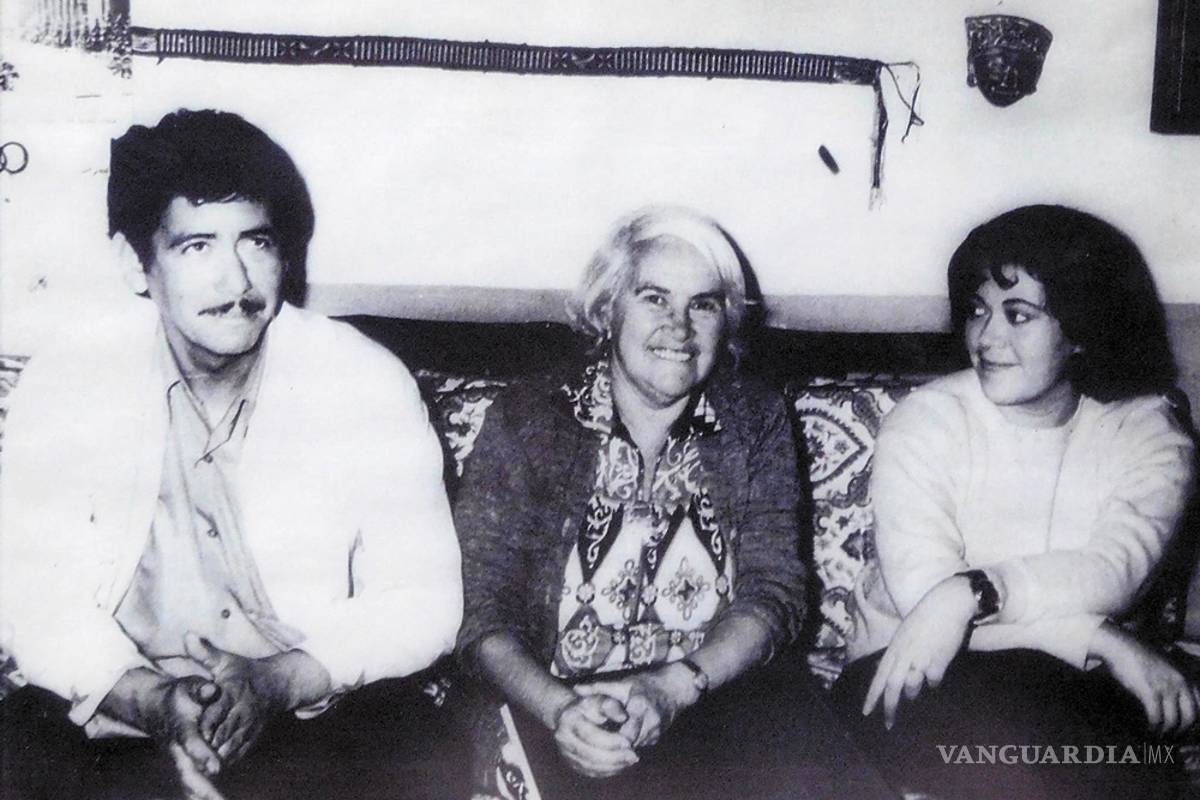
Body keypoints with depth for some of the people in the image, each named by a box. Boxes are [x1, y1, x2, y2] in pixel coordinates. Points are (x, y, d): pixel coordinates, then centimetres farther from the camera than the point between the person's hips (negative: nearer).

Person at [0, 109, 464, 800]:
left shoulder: (370, 385, -7)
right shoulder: (61, 388, -3)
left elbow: (423, 600, -6)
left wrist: (281, 682, -21)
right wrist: (150, 700, -21)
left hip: (319, 711, 0)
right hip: (121, 714, 1)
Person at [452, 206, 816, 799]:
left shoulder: (755, 422, 8)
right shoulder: (525, 423, 3)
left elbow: (772, 593, 1)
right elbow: (482, 612, -1)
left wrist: (672, 689, -16)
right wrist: (558, 707, -20)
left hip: (718, 703, 3)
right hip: (554, 713, -2)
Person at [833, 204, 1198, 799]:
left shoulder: (1145, 432, 3)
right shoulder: (926, 421, -3)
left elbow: (1117, 567, -16)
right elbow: (921, 587, -17)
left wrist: (971, 593, -33)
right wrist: (1107, 644, -21)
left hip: (1071, 681, 2)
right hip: (914, 676, -1)